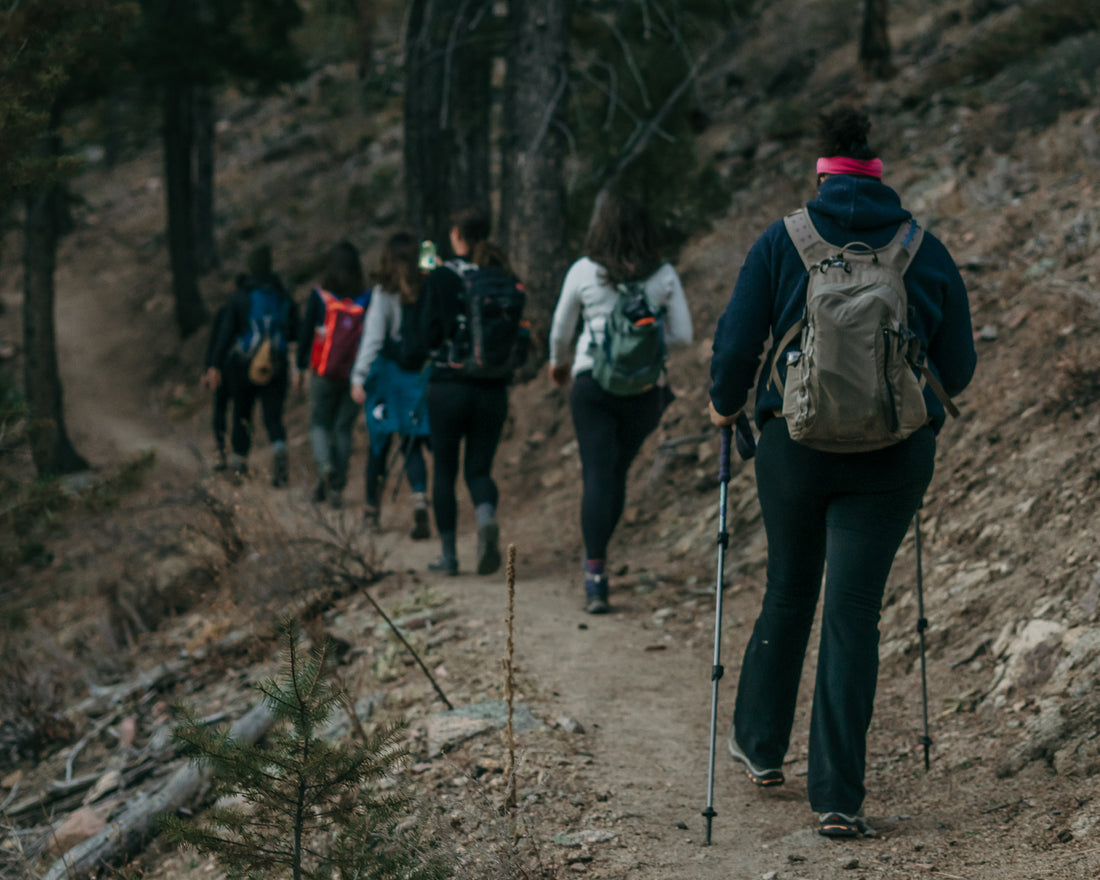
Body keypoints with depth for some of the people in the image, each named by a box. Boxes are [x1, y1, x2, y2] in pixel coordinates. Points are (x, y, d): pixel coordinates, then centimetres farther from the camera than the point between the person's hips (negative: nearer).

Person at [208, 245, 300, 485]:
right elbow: (295, 333, 3)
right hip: (276, 366, 1)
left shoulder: (241, 297, -6)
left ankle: (239, 461, 23)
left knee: (241, 413, 16)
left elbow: (226, 332, -7)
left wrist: (215, 365, -4)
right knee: (273, 416, 2)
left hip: (243, 365, -1)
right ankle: (279, 449, -26)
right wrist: (296, 368, 13)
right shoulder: (284, 297, 2)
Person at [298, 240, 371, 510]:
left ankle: (325, 467, -15)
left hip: (323, 374, -1)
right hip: (355, 375, 1)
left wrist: (300, 366, 8)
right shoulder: (367, 300, -3)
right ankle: (336, 486, 6)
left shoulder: (318, 297, -6)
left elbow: (306, 333, -3)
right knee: (343, 428, 11)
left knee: (319, 424, 12)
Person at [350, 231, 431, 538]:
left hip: (388, 374, -2)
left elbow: (373, 337, -14)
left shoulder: (384, 294, -8)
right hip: (421, 375, 2)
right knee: (412, 444, 7)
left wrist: (358, 377, -15)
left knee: (379, 443, 11)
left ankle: (372, 510, 21)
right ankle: (420, 498, -17)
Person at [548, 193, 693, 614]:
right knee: (619, 471, 17)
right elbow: (682, 334, 3)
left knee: (597, 473, -5)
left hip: (593, 382, -2)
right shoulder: (664, 276, 0)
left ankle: (596, 578, -15)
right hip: (645, 387, 2)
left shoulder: (584, 271, -2)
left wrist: (558, 362, 29)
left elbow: (560, 330, 9)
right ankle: (596, 555, 28)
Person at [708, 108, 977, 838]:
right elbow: (958, 367, 5)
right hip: (895, 455, 0)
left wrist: (725, 405, 15)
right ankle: (839, 797, -1)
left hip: (796, 444, 0)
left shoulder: (782, 242, -1)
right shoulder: (928, 252, 2)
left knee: (789, 592, 20)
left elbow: (736, 343, -4)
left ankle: (761, 744, 36)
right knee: (854, 612, 2)